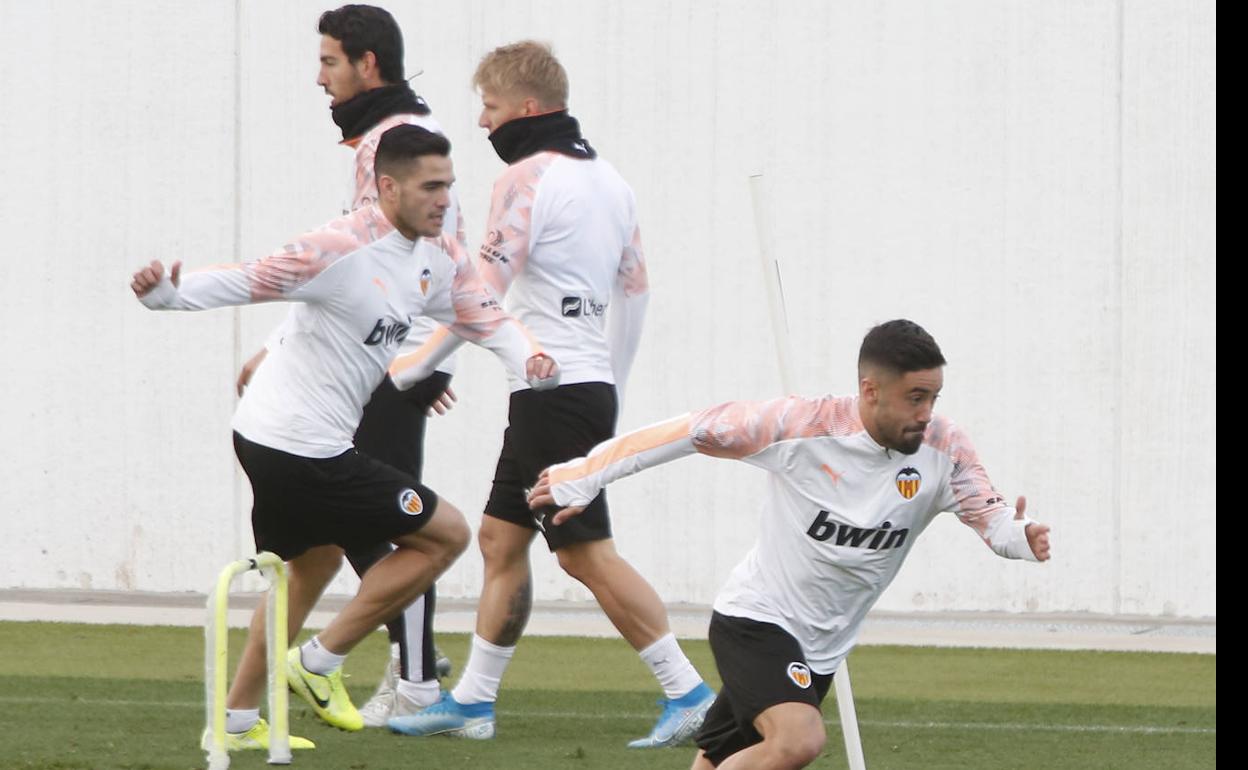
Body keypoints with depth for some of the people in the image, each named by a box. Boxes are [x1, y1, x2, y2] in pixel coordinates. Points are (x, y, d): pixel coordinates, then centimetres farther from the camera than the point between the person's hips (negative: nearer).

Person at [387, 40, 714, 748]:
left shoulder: (528, 179, -11)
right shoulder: (607, 179, 15)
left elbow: (486, 292, -17)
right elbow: (635, 287, 20)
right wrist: (613, 383, 27)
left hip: (553, 391, -9)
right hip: (592, 386, 9)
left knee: (588, 553, -9)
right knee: (500, 538, 13)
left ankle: (689, 694, -10)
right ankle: (473, 702, 15)